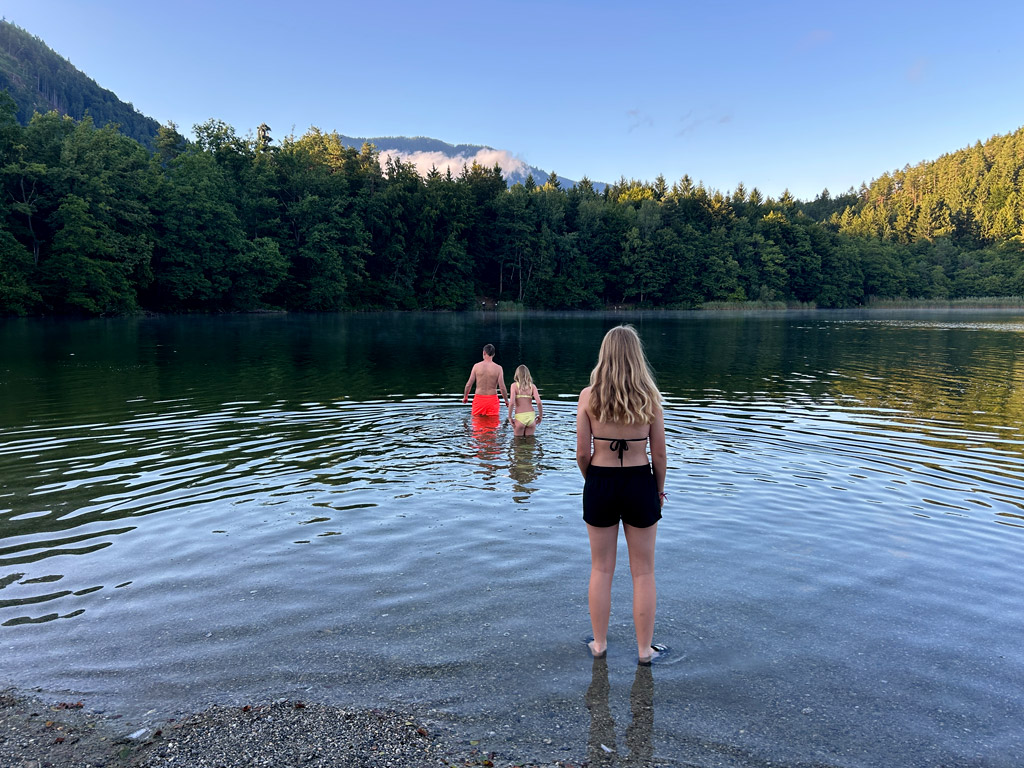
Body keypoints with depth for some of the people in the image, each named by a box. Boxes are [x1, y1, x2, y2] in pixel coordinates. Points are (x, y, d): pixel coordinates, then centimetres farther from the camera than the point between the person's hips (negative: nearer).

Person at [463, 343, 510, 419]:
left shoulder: (476, 366, -5)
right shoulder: (498, 368, -7)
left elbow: (468, 385, -2)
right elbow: (502, 387, -9)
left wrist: (465, 397, 15)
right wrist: (506, 401, 5)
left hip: (479, 398, 1)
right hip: (492, 399, -1)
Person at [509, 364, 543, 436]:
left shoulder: (514, 385, 1)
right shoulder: (532, 386, 5)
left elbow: (512, 402, -11)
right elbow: (538, 402, -5)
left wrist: (510, 417, -1)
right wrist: (540, 415, 8)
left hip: (519, 417, -2)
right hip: (531, 416, 2)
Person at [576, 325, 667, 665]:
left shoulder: (589, 396, -8)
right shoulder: (649, 397, -7)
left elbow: (582, 452, -7)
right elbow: (659, 453, -3)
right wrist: (659, 489, 12)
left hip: (600, 483, 0)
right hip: (639, 483, 0)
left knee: (601, 568, 15)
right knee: (643, 572, 13)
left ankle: (599, 643, 27)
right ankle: (645, 649, 25)